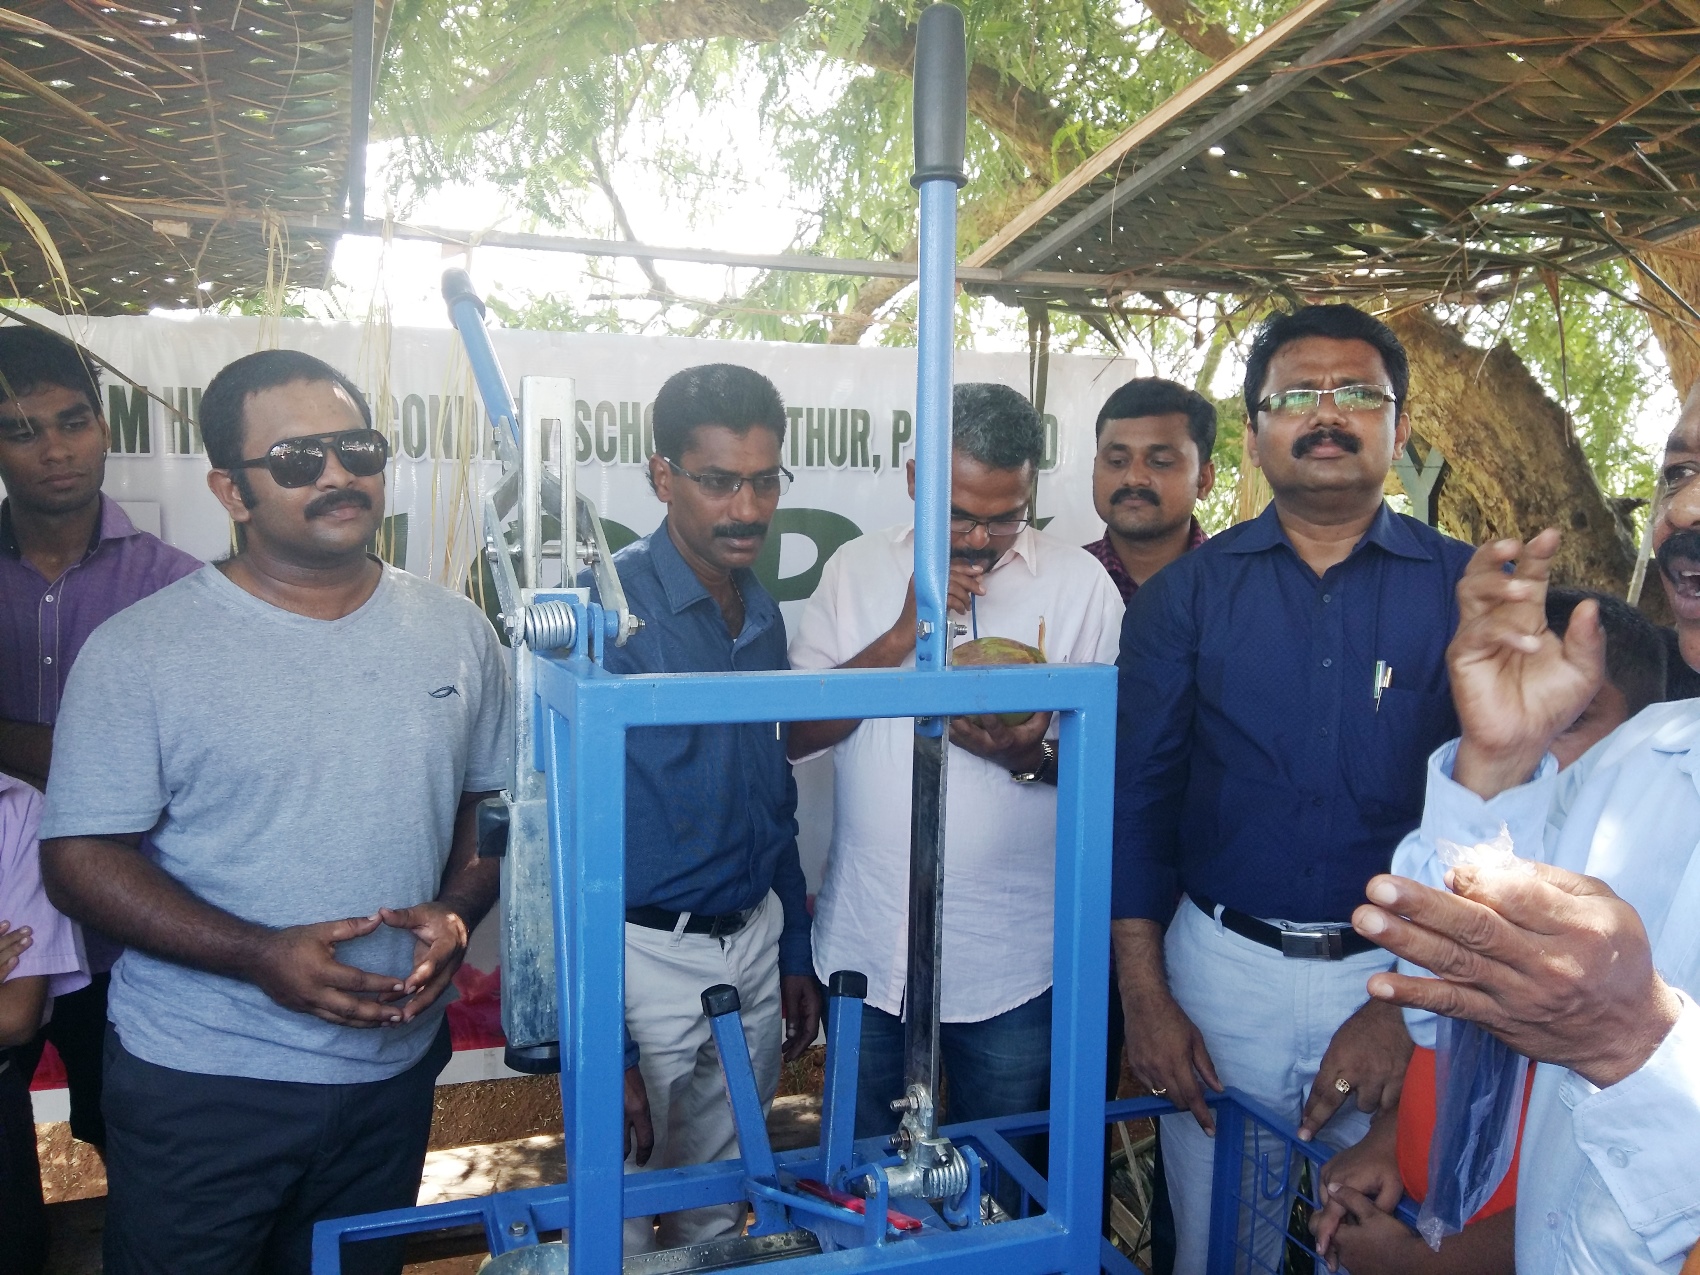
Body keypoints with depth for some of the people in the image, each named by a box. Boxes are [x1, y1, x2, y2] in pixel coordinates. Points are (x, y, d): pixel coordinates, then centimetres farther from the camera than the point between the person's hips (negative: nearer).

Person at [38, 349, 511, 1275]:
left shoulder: (456, 633, 0)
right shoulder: (139, 650, -10)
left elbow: (494, 804, 7)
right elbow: (79, 858, -10)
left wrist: (456, 912, -12)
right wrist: (261, 956, -21)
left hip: (395, 1065, 3)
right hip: (199, 1084, -3)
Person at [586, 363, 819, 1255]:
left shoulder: (763, 615, 5)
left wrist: (794, 953, 14)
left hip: (755, 945, 6)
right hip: (647, 955, -6)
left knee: (722, 1208, 21)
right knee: (621, 1221, 11)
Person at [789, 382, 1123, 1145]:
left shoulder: (1080, 583, -4)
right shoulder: (856, 570, 1)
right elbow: (796, 734, -5)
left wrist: (1033, 757, -23)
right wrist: (900, 638, -17)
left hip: (1012, 961, -1)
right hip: (868, 948, 2)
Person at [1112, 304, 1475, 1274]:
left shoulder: (1469, 590, -2)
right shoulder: (1189, 593, 0)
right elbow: (1138, 795, -1)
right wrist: (1146, 1000, -5)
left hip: (1405, 976, 0)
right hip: (1220, 971, 1)